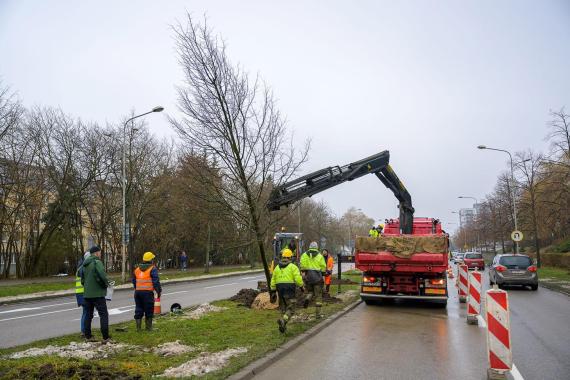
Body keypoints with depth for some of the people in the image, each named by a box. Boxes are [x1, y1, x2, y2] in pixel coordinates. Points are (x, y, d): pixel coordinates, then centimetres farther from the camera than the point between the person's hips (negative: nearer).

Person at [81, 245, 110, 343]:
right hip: (98, 294, -8)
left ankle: (88, 336, 21)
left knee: (88, 315, 16)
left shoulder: (85, 265, 14)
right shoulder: (97, 262, -13)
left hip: (87, 294, 8)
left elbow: (82, 280, 21)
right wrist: (106, 284, -9)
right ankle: (105, 337, -5)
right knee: (103, 314, -3)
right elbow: (103, 276, -27)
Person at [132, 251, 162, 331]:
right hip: (148, 292, -5)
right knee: (149, 310, 5)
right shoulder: (152, 269, -5)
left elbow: (134, 281, 21)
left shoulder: (137, 269, 15)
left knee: (139, 310, 13)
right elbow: (156, 281, -10)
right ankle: (148, 327, 10)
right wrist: (158, 291, -1)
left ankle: (138, 327, 15)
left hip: (138, 292, 6)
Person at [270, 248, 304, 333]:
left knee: (283, 308, 18)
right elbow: (298, 278, -13)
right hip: (289, 289, -5)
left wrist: (272, 291, 17)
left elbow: (273, 281, 11)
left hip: (280, 289, 5)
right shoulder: (293, 267, -4)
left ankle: (283, 326, 18)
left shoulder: (277, 267, 11)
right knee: (290, 309, 0)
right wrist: (301, 286, 4)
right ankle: (283, 320, -24)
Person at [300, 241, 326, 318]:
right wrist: (323, 273, 16)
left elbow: (302, 265, -8)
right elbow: (323, 267, 1)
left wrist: (303, 272, -7)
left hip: (308, 276, 2)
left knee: (310, 291, 23)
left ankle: (307, 298, -11)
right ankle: (318, 313, 5)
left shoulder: (304, 255, 5)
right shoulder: (320, 256, 2)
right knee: (318, 295, 6)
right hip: (317, 277, -2)